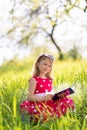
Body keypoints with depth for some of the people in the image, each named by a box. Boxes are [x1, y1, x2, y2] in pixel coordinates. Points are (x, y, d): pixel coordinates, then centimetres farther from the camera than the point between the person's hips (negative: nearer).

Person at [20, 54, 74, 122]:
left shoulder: (50, 80, 15)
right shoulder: (34, 80, -3)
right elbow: (29, 97, -11)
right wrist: (43, 98, -24)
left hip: (50, 103, 6)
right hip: (38, 104, -6)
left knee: (69, 101, -15)